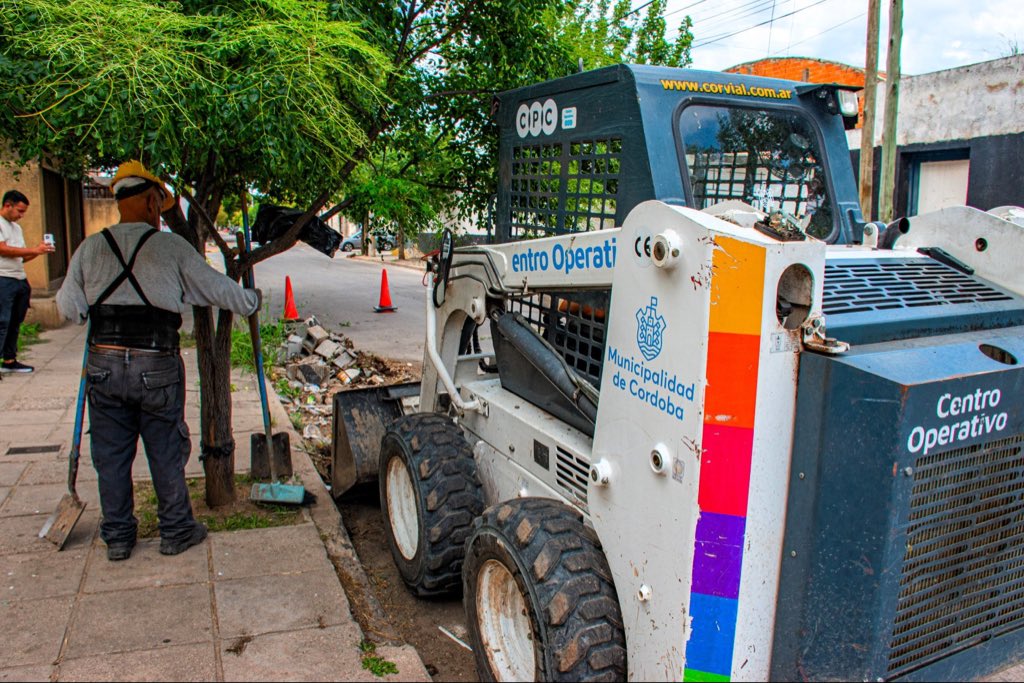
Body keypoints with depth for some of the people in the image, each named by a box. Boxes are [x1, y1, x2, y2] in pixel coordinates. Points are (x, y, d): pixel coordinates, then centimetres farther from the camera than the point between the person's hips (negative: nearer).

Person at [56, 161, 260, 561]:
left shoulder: (90, 248, 4)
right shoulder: (170, 246, -4)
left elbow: (69, 308, 5)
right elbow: (216, 287, 3)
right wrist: (250, 301, 20)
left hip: (104, 364, 3)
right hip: (157, 367, -3)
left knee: (111, 454, 15)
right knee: (166, 452, 11)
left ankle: (117, 537, 26)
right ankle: (176, 531, 24)